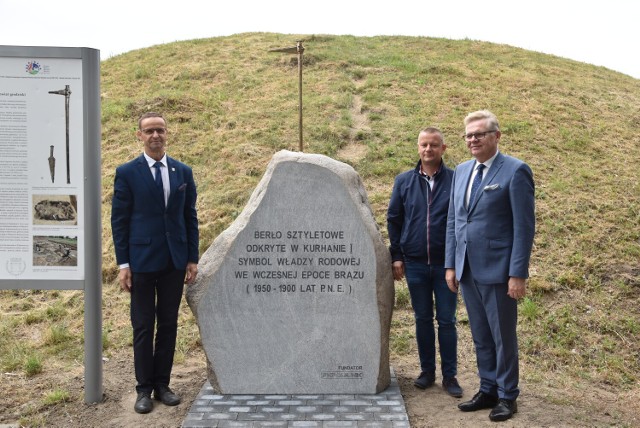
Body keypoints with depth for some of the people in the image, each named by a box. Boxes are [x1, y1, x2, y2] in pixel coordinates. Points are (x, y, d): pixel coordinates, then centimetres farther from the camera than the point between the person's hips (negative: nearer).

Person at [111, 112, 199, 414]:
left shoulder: (183, 172, 6)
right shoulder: (127, 172, -3)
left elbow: (190, 217, 8)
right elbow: (119, 220, -3)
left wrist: (193, 259, 4)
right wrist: (123, 264, -7)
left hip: (175, 261, 3)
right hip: (142, 261, -3)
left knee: (169, 324, 9)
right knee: (143, 327, 5)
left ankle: (162, 384, 20)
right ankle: (144, 389, 16)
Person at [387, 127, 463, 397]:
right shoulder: (404, 181, 4)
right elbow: (393, 220, 7)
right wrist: (396, 256, 2)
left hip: (446, 263, -2)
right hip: (415, 263, 2)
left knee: (447, 321, 5)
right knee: (423, 319, 12)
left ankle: (449, 375, 17)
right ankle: (427, 371, 25)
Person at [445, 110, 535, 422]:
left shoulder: (515, 171, -8)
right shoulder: (462, 171, 11)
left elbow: (525, 226, -11)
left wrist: (518, 273, -14)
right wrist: (450, 265, 9)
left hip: (497, 271, -6)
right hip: (467, 271, 6)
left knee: (503, 337, 7)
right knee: (481, 337, 15)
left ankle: (507, 396, 22)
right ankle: (488, 391, 28)